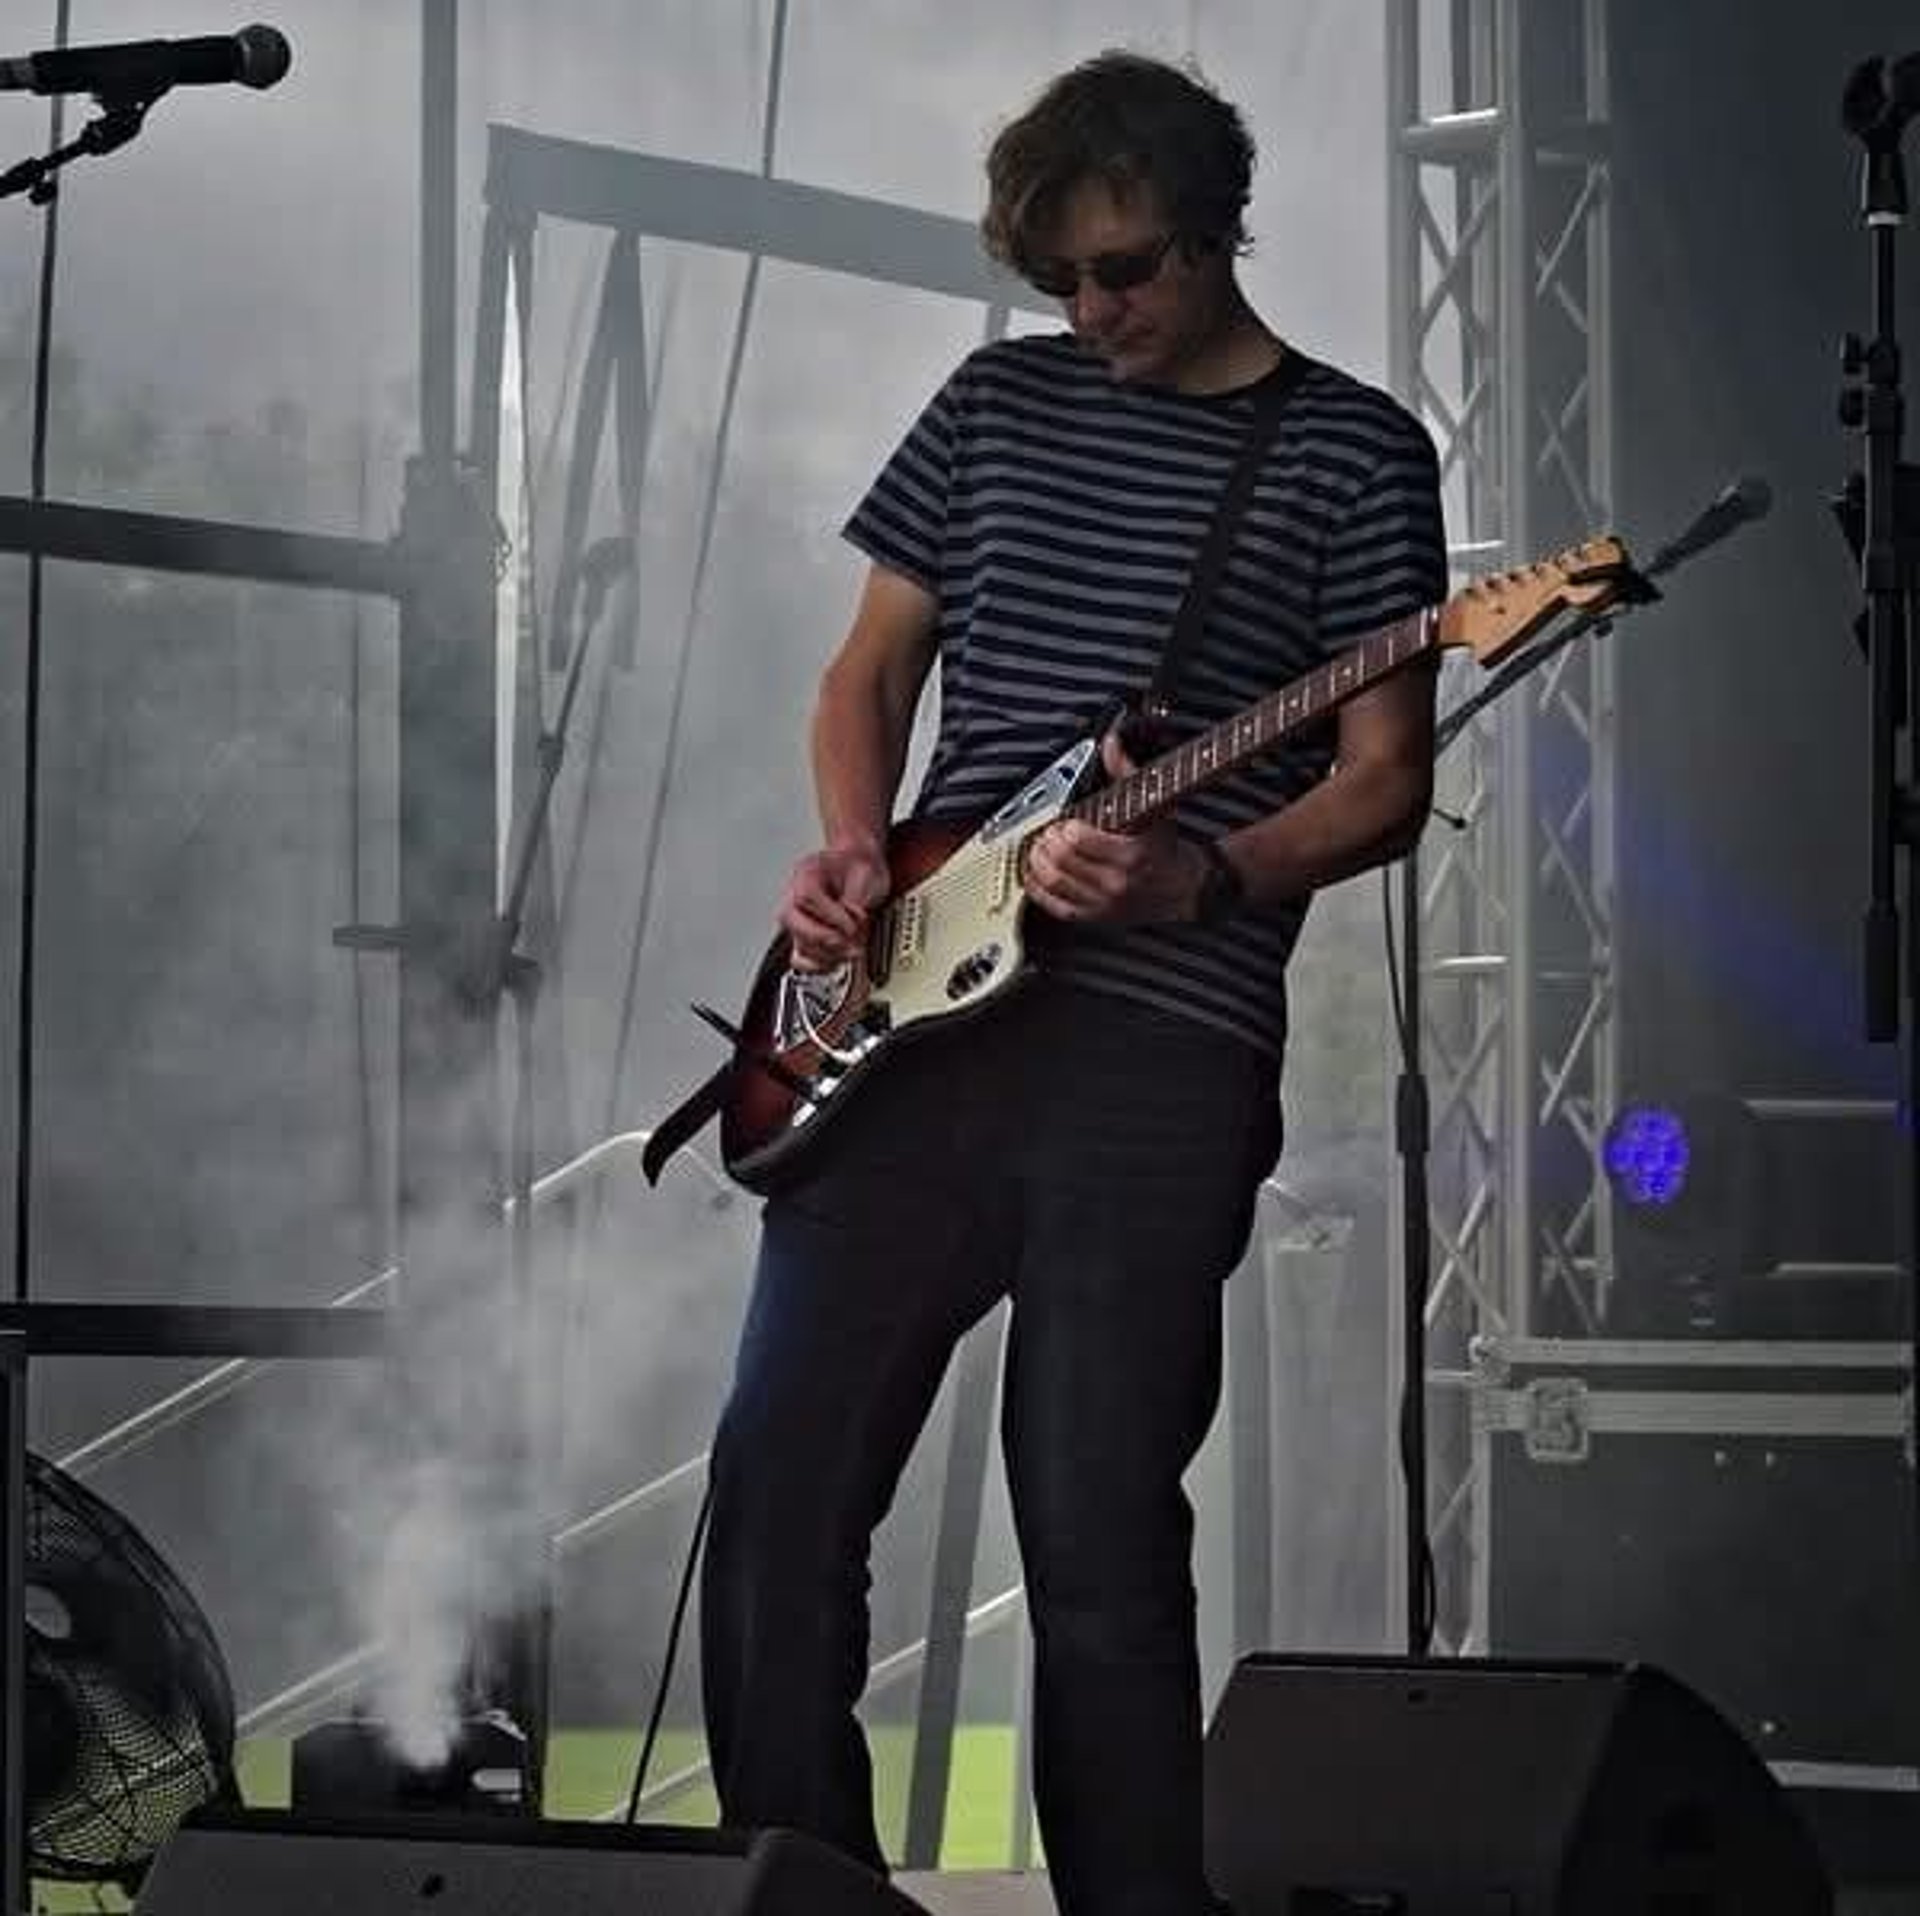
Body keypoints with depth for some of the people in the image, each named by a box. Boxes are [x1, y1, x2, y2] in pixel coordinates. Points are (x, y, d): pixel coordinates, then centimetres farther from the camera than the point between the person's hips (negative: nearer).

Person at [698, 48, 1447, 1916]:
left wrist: (1203, 879, -17)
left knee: (1099, 1535, -5)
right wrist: (850, 850, 1)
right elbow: (870, 670, 21)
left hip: (1164, 1049, -4)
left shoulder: (1350, 451, 4)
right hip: (914, 1011, 4)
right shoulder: (996, 401, 15)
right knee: (779, 1473, -2)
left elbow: (1384, 777, 1)